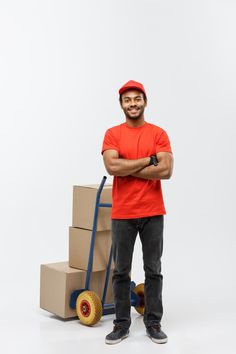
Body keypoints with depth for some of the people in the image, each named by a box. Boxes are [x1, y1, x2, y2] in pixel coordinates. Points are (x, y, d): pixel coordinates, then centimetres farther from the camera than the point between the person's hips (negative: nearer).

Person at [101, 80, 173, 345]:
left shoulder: (159, 134, 1)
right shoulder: (113, 134, 0)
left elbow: (166, 171, -13)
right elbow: (112, 167, -17)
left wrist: (127, 168, -14)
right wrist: (148, 159, -14)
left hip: (152, 213, 0)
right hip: (122, 214, 0)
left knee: (153, 270, 9)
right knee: (121, 271, 8)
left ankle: (153, 323, 21)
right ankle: (122, 324, 21)